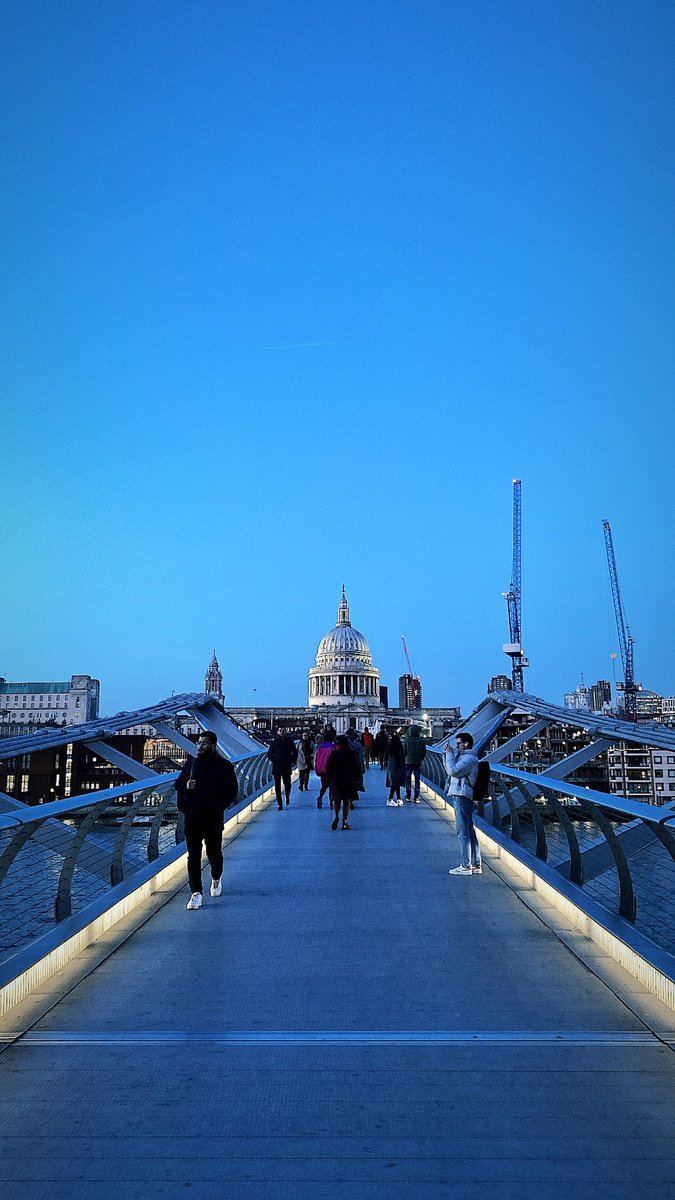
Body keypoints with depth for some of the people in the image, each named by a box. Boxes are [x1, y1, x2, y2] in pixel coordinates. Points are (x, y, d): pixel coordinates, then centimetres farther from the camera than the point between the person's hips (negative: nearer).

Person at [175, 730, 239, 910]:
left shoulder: (225, 766, 0)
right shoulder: (191, 764, 7)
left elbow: (232, 790, 4)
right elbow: (178, 784, 14)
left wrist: (221, 806, -8)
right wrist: (186, 786, -9)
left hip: (214, 819, -1)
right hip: (192, 818, 2)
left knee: (214, 853, 11)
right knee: (193, 856, -2)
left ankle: (216, 879, 40)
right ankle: (196, 893, 1)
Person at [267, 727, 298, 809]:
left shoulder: (289, 741, 5)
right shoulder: (275, 742, 4)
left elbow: (295, 752, 15)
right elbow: (269, 754, 12)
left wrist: (293, 761, 3)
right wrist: (274, 760, -2)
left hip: (287, 766, 0)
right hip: (277, 767, 0)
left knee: (287, 783, -3)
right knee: (277, 786, -1)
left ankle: (287, 796, 29)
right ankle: (279, 804, 5)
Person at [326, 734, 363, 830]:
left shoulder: (333, 754, 0)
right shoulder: (352, 753, -2)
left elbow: (328, 768, 2)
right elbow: (357, 767, -1)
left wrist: (329, 780, 9)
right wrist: (358, 779, 6)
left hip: (336, 780, 1)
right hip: (349, 781, -1)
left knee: (336, 800, 11)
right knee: (347, 801, 6)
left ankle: (336, 816, -13)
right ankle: (344, 822, 3)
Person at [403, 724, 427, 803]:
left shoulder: (406, 740, -10)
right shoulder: (422, 741, -5)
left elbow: (403, 752, -6)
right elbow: (424, 752, 1)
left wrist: (404, 760, 10)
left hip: (408, 762, -1)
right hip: (418, 763, 1)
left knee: (408, 780, 9)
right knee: (417, 780, 7)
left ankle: (408, 797, 12)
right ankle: (416, 798, 5)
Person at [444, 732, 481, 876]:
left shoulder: (469, 759, -14)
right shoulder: (463, 757, 18)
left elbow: (452, 771, -23)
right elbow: (449, 769, 23)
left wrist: (449, 754, -14)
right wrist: (447, 754, 11)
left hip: (462, 798, -11)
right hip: (463, 797, 11)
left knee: (463, 833, -7)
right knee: (470, 831, 13)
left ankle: (465, 866, -3)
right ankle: (476, 865, 19)